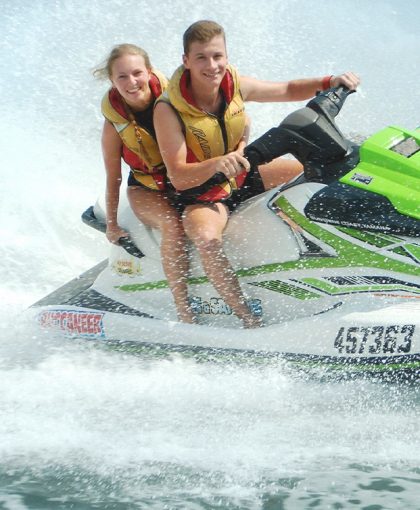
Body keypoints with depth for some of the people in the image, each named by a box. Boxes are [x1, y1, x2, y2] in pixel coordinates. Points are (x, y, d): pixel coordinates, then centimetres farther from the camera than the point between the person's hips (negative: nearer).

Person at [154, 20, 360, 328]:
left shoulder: (235, 85, -9)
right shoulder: (168, 109, -23)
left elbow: (288, 90, 6)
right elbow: (178, 176, -26)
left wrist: (329, 82, -12)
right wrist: (217, 164, -46)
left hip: (244, 177, 6)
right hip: (201, 192, -6)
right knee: (207, 239, -39)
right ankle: (251, 322, -31)